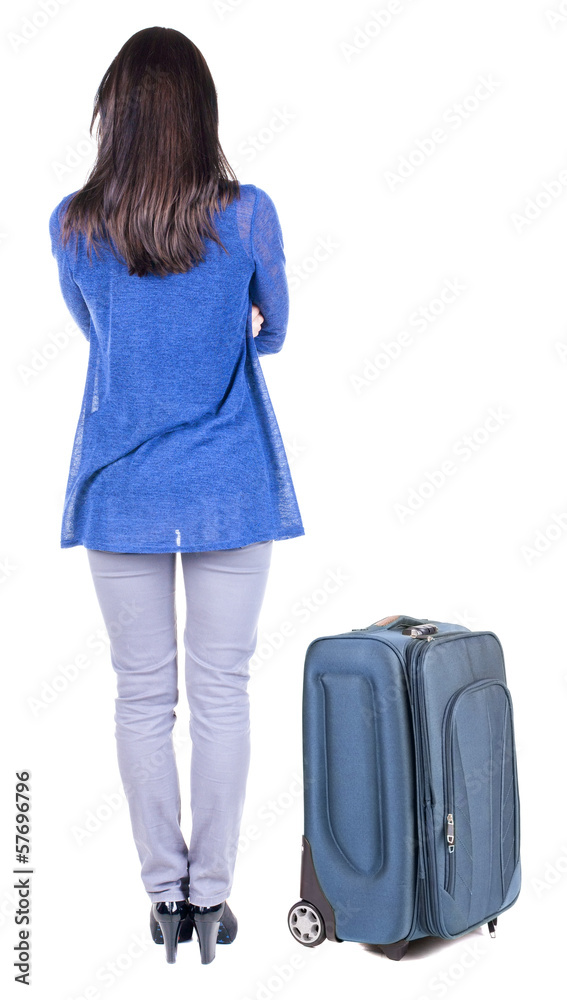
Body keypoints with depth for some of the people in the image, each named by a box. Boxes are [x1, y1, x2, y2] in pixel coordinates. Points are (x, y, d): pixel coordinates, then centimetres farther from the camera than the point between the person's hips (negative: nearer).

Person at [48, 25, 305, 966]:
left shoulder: (72, 225, -4)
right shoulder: (249, 214, -8)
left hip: (123, 489, 1)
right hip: (231, 488, -1)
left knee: (143, 696, 10)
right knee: (222, 691, 8)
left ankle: (165, 895, 20)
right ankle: (211, 894, 17)